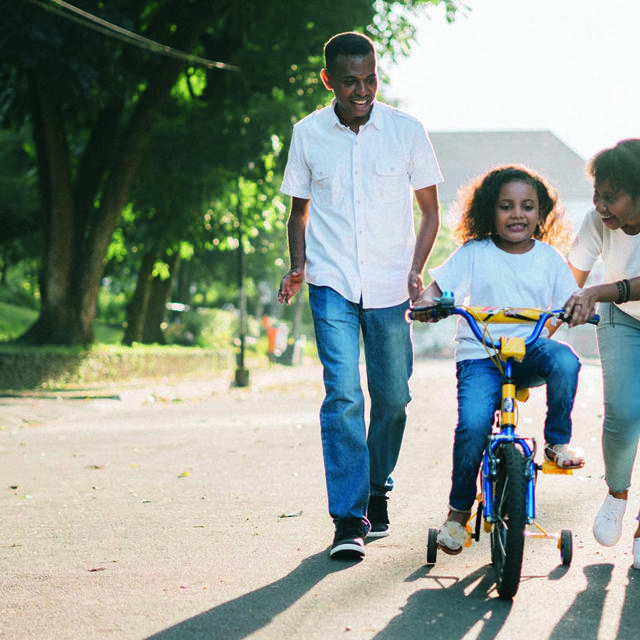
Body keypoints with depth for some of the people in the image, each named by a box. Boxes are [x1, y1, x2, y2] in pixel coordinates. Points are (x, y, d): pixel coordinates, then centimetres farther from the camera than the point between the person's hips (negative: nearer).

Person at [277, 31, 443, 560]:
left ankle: (377, 490, 31)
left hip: (390, 287, 1)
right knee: (342, 393, -13)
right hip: (332, 284, -1)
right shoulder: (308, 134, 2)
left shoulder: (407, 131, -1)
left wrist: (416, 272, -6)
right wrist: (297, 267, 0)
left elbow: (430, 211, 7)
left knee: (392, 396, 6)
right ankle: (349, 520, -12)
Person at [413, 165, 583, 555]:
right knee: (473, 424, -27)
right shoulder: (474, 253, 3)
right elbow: (438, 285, -2)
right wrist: (426, 301, -25)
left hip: (531, 350, 2)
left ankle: (558, 442, -9)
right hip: (480, 356, -2)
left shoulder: (549, 258, 9)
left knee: (565, 361, -34)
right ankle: (459, 511, -4)